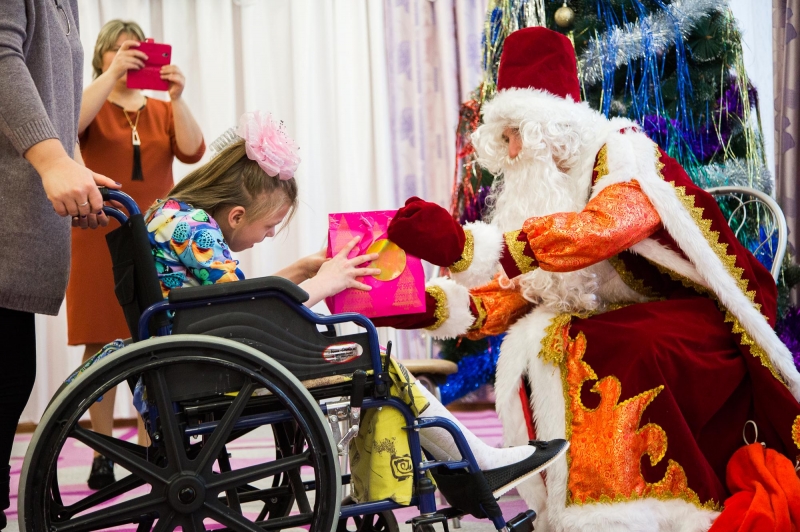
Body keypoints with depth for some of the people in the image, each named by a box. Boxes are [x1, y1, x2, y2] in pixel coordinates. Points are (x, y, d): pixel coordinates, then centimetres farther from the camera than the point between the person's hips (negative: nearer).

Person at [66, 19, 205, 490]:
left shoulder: (163, 111, 15)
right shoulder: (93, 107, 9)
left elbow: (192, 151, -2)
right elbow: (69, 123, -15)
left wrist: (177, 97, -15)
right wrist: (114, 74, -21)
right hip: (101, 236, -2)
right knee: (102, 342, -4)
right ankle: (103, 453, -1)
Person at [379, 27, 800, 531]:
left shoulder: (623, 156, -12)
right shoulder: (534, 190, 8)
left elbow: (599, 229, -35)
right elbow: (513, 295, -1)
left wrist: (465, 245, -42)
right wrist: (432, 305, -20)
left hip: (694, 323, -6)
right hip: (611, 331, 6)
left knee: (630, 357, -34)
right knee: (538, 349, -21)